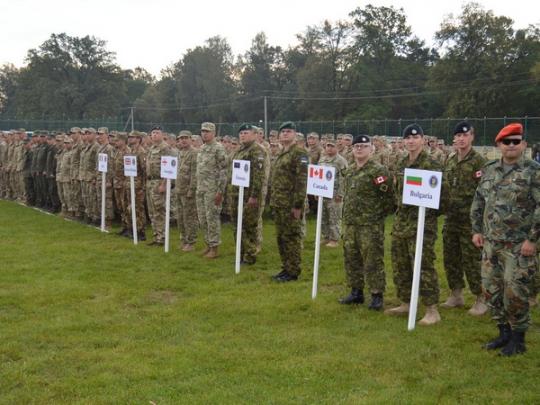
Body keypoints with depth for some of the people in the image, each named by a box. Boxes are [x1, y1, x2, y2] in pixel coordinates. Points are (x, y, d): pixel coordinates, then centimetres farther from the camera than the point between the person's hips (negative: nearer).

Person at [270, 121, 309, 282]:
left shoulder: (299, 153, -11)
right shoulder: (281, 154, 18)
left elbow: (302, 180, -18)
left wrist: (298, 205, -21)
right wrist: (273, 199, 19)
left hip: (291, 204, -9)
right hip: (278, 203, 9)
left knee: (291, 238, -3)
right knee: (281, 237, 13)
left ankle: (293, 271, 4)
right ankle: (285, 268, 23)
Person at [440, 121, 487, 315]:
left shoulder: (479, 161, -10)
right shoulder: (449, 160, 11)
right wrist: (442, 207, 11)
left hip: (470, 220, -7)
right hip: (450, 219, 7)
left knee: (472, 261, -2)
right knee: (450, 259, 13)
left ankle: (481, 299, 11)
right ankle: (456, 294, 28)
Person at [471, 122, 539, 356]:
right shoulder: (489, 170, 10)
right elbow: (478, 202, 18)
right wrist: (476, 230, 12)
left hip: (519, 246, -6)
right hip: (491, 243, 6)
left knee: (515, 292, -4)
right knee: (491, 289, 10)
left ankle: (518, 339, 14)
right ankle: (504, 332, 27)